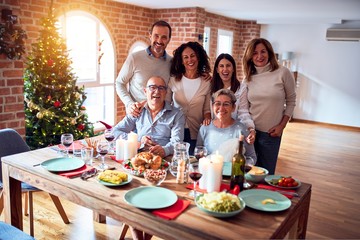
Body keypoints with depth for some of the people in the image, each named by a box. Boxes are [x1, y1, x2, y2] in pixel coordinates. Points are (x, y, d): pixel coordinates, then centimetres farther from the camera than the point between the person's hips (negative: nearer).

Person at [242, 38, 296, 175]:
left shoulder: (283, 73, -7)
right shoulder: (248, 78, 4)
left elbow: (291, 101, 0)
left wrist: (282, 125, -6)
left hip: (271, 132, -3)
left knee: (266, 172, 7)